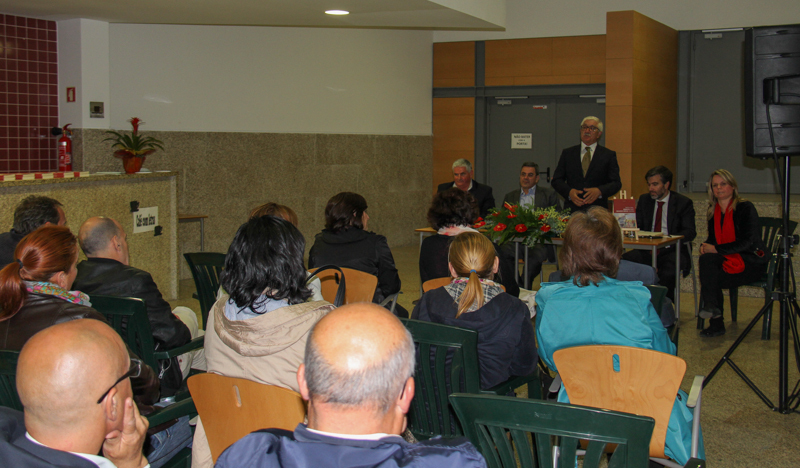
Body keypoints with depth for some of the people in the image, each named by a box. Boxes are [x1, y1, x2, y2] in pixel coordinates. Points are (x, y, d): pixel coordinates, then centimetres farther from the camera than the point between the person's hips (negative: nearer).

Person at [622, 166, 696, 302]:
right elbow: (637, 226, 12)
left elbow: (690, 232, -6)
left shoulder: (683, 203, 3)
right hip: (647, 249, 4)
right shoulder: (644, 200, 15)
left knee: (668, 272, -37)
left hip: (673, 250, -3)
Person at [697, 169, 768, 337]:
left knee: (710, 278, -27)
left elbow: (748, 241, -17)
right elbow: (713, 238, 17)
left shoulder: (746, 208, -9)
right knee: (706, 259, -27)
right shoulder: (713, 210, 11)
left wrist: (716, 249, -20)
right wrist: (705, 246, -7)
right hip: (727, 259, 6)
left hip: (751, 262, -6)